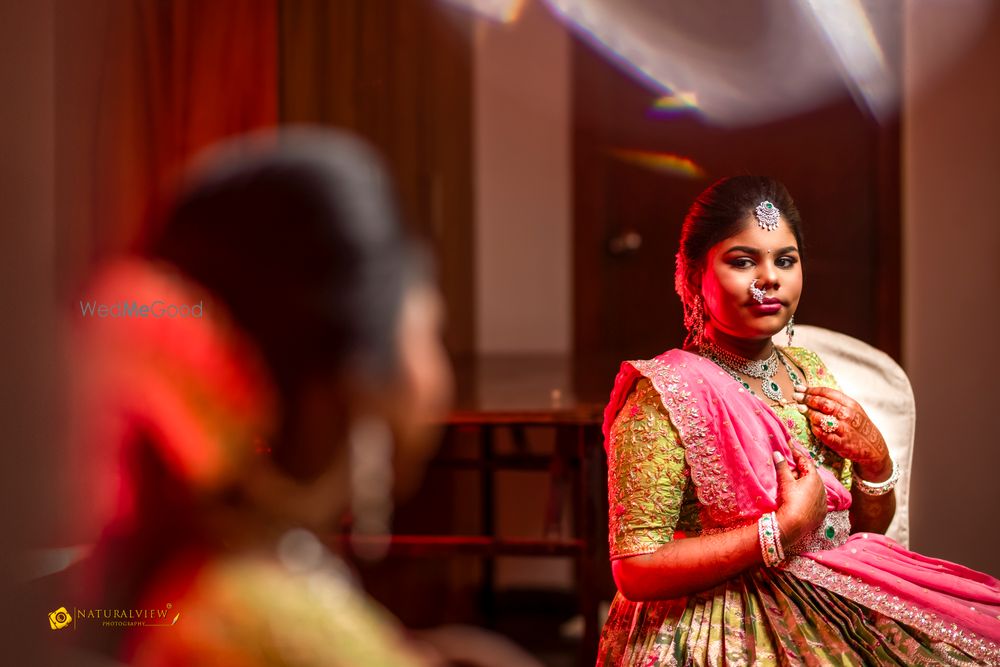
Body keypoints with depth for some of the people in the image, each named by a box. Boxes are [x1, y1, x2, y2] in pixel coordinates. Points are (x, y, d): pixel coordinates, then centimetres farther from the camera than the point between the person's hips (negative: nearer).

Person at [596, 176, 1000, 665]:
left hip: (841, 610, 7)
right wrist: (783, 529, -19)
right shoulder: (664, 394, -12)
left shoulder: (809, 371, 10)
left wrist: (875, 456, -3)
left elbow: (869, 528, 18)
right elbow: (635, 571, -19)